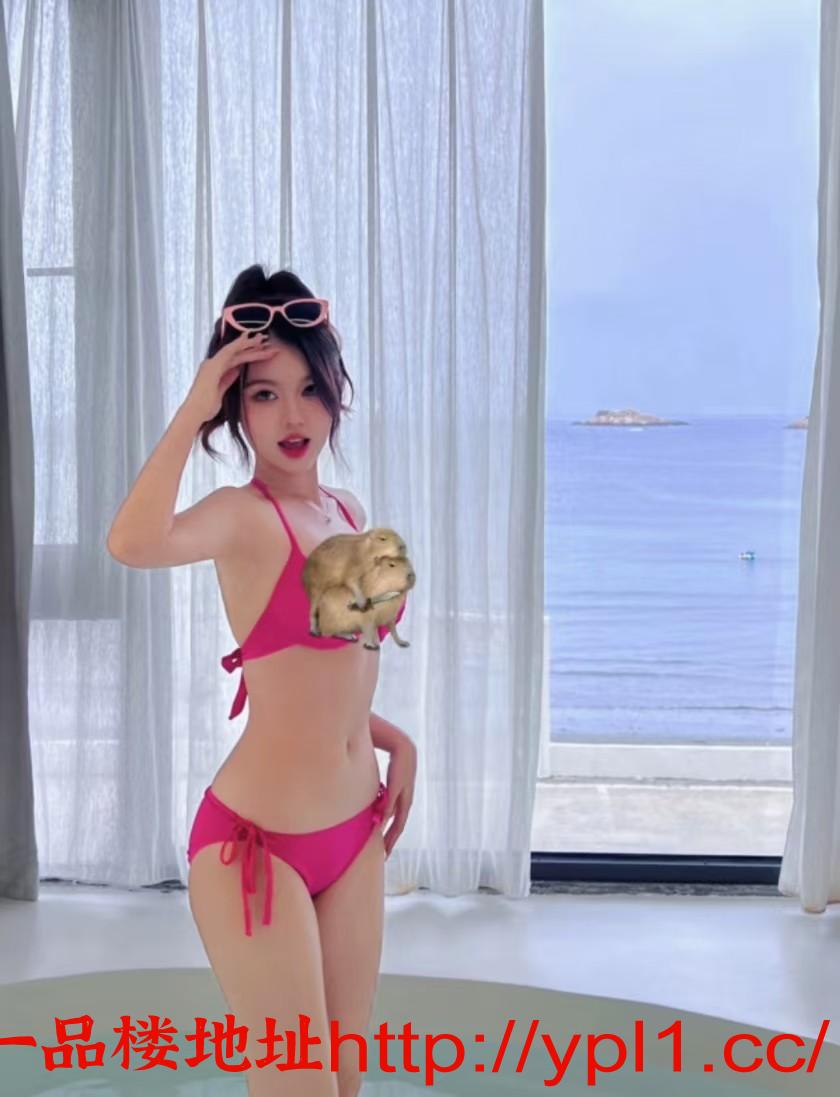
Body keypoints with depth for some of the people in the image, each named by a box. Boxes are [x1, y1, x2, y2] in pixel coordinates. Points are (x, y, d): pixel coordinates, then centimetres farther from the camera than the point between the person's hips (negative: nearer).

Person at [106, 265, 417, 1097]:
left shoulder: (350, 513, 8)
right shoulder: (241, 514, -13)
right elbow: (132, 544, -38)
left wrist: (390, 736, 8)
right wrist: (193, 409, -28)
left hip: (354, 834, 7)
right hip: (257, 839, -7)